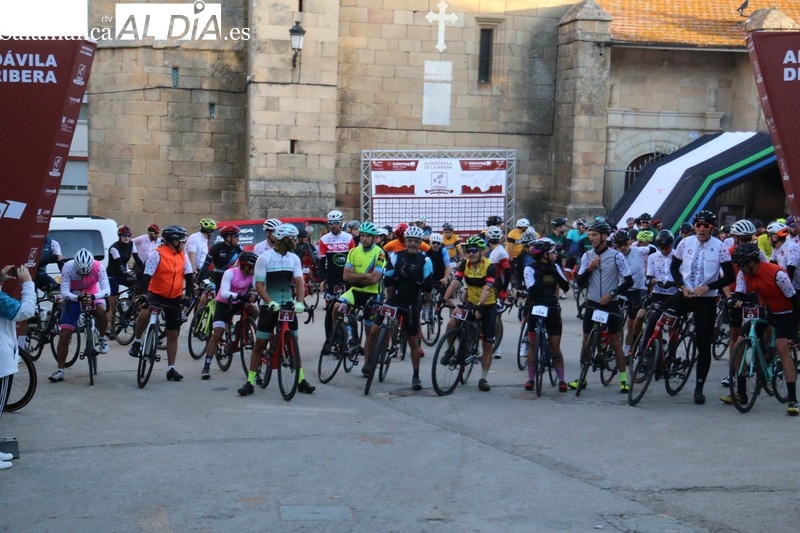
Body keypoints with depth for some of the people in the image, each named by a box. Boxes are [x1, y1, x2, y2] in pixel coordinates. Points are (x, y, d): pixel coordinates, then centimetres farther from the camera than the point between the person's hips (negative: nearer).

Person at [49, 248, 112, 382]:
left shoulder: (98, 266, -27)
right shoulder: (68, 267, -28)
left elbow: (107, 289, -32)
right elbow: (64, 292, -31)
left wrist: (92, 297, -51)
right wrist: (78, 298, -50)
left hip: (92, 295, 0)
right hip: (73, 297, 0)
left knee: (102, 311, -34)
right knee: (64, 335, -7)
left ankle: (102, 338, -6)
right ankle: (60, 370, 3)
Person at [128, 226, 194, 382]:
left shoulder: (183, 255, 1)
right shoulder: (157, 254, -15)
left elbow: (189, 276, 1)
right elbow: (146, 276, -20)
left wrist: (188, 295, -11)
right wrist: (142, 294, -32)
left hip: (175, 298, 5)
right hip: (156, 294, -5)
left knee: (173, 334, 7)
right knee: (144, 314, -35)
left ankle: (171, 368, 16)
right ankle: (137, 341, -8)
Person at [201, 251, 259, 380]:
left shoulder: (252, 275, -11)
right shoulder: (230, 273, -24)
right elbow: (224, 293, -34)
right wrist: (239, 296, -51)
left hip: (239, 304, 4)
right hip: (223, 304, -4)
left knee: (254, 310, -26)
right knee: (217, 334, -13)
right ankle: (206, 367, -8)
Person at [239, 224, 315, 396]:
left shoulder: (294, 258, 3)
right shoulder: (264, 258, -9)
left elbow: (299, 282, -4)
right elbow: (259, 285, -13)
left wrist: (299, 301, -22)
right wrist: (271, 302, -27)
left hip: (288, 306, 4)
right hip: (269, 307, -3)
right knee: (260, 345, 0)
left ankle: (301, 381, 11)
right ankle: (250, 382, 5)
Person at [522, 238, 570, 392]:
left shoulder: (555, 267, 2)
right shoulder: (530, 269, -10)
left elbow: (565, 287, -7)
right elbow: (532, 290, -22)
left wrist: (554, 272, -18)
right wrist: (540, 273, -26)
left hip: (552, 309, 3)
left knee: (555, 347, 2)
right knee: (533, 345, 6)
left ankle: (561, 380, 8)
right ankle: (531, 379, 14)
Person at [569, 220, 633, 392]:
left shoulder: (616, 256, -8)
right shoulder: (587, 256, 2)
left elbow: (629, 281, -8)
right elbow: (580, 283, 1)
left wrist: (611, 294, -16)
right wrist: (589, 268, -14)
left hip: (610, 304, -3)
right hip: (592, 304, 3)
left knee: (615, 341, 1)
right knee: (586, 340, 6)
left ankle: (623, 379, 7)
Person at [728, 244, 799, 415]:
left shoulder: (777, 274, -27)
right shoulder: (743, 274, -10)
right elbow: (739, 295, -15)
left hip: (784, 314, -6)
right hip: (763, 312, 6)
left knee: (782, 348, -25)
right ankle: (741, 393, 8)